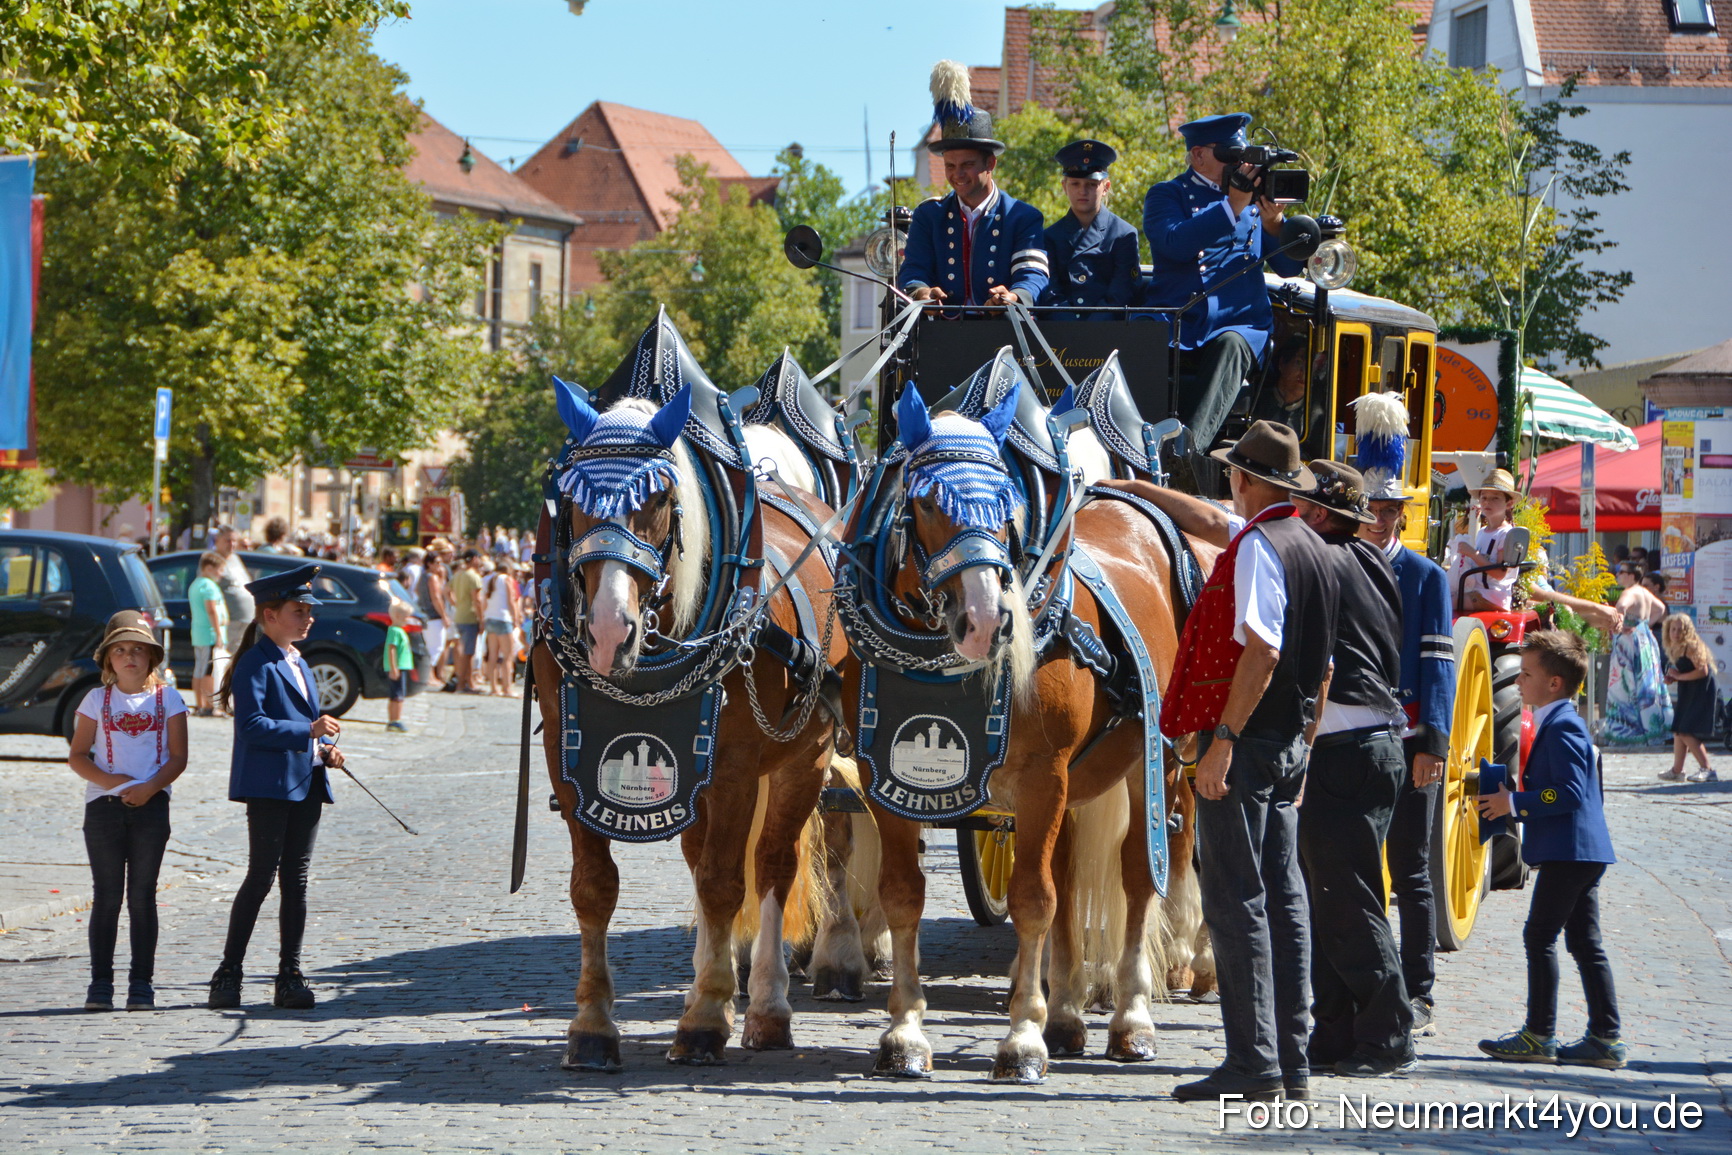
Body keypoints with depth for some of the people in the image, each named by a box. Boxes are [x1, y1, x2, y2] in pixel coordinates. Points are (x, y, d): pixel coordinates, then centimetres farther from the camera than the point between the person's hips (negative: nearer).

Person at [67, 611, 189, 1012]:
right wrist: (107, 780, -13)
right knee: (106, 895, 1)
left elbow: (178, 757, 2)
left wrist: (150, 787, -14)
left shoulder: (166, 698, 6)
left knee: (142, 895, 2)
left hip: (150, 804, 0)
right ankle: (100, 982, 4)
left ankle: (141, 982, 6)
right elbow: (77, 756, 5)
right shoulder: (97, 699, 7)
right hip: (103, 805, 0)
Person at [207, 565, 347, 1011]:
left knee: (296, 879, 7)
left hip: (305, 783, 8)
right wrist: (307, 731, -24)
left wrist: (324, 749, 8)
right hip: (269, 785, -8)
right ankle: (229, 972, 0)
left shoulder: (299, 664, 19)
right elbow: (253, 725, -19)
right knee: (262, 876, -7)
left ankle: (290, 975, 10)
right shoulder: (256, 664, -9)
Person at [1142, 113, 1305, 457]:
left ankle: (1190, 445, -51)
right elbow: (1175, 244, -10)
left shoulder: (1253, 197, 21)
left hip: (1239, 326, 1)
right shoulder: (1167, 195, 13)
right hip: (1175, 325, -1)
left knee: (1229, 345, -35)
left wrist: (1273, 223, -6)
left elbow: (1290, 268, 13)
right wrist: (1232, 206, -13)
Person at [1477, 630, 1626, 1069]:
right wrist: (1511, 799, 17)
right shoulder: (1562, 722, 17)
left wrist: (1514, 803, -18)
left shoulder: (1562, 727, -15)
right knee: (1585, 942, 9)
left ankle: (1539, 1036, -2)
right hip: (1584, 851, 10)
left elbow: (1570, 792, -23)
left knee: (1540, 936, -5)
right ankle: (1605, 1037, 9)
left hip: (1569, 852, -10)